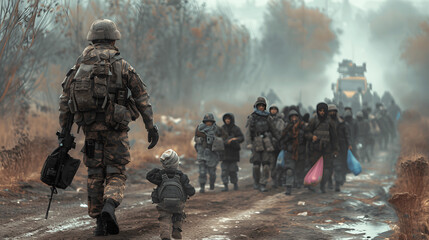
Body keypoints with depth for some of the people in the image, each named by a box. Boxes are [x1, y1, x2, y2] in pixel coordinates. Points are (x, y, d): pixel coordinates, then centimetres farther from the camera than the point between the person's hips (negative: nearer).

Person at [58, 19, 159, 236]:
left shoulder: (80, 65, 7)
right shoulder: (121, 65, 0)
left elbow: (65, 99, 4)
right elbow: (142, 97, -2)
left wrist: (64, 130, 8)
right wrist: (151, 127, 2)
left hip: (90, 128, 3)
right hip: (115, 128, -3)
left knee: (95, 175, 13)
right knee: (115, 174, 4)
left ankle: (100, 224, 13)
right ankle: (109, 206, -24)